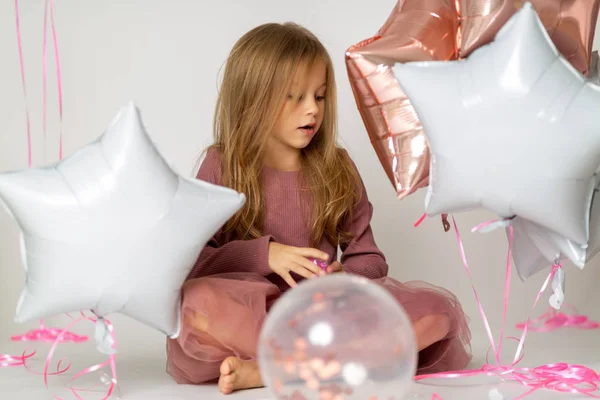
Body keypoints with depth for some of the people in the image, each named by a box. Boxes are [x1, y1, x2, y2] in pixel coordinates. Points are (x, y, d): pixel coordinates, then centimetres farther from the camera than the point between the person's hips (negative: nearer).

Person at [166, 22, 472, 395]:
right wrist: (262, 255, -16)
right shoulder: (221, 168, 4)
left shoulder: (339, 170, 11)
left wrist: (343, 276, -12)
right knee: (197, 303, -37)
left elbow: (370, 260, 11)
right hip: (248, 311, -3)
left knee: (439, 309, -22)